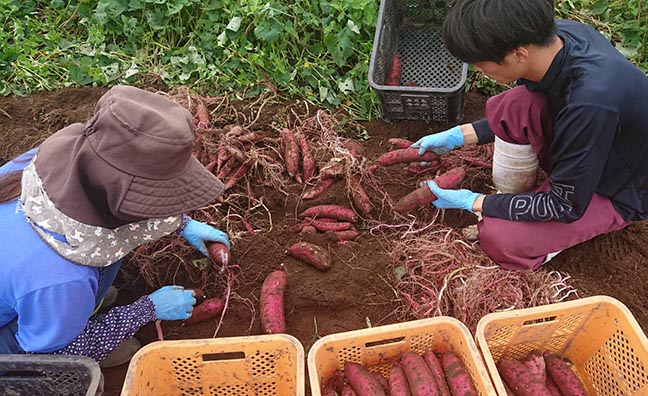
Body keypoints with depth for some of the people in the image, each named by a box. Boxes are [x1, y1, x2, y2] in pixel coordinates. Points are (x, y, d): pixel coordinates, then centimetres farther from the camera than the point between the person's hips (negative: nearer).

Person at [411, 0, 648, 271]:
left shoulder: (590, 104, -40)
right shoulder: (557, 33, -18)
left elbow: (565, 206, -26)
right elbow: (517, 115, 4)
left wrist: (472, 202, -19)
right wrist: (458, 136, -3)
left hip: (617, 192, -6)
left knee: (499, 238, -21)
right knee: (506, 107, -18)